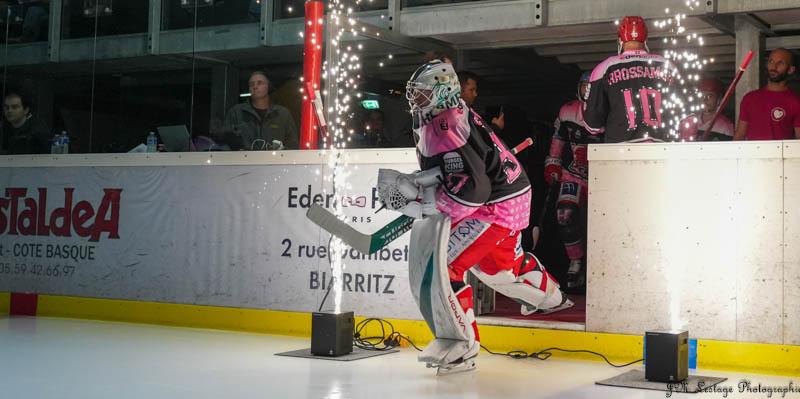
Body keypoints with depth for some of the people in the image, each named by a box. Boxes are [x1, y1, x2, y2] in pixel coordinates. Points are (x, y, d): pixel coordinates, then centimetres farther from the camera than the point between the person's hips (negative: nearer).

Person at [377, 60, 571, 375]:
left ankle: (461, 345, -8)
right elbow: (445, 169, 12)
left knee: (441, 264, -15)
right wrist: (413, 183, -5)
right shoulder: (455, 113, 6)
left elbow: (471, 189, -31)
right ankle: (550, 297, 58)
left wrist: (418, 204, -26)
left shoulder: (445, 128, -26)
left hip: (497, 206, -11)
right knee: (500, 263, 32)